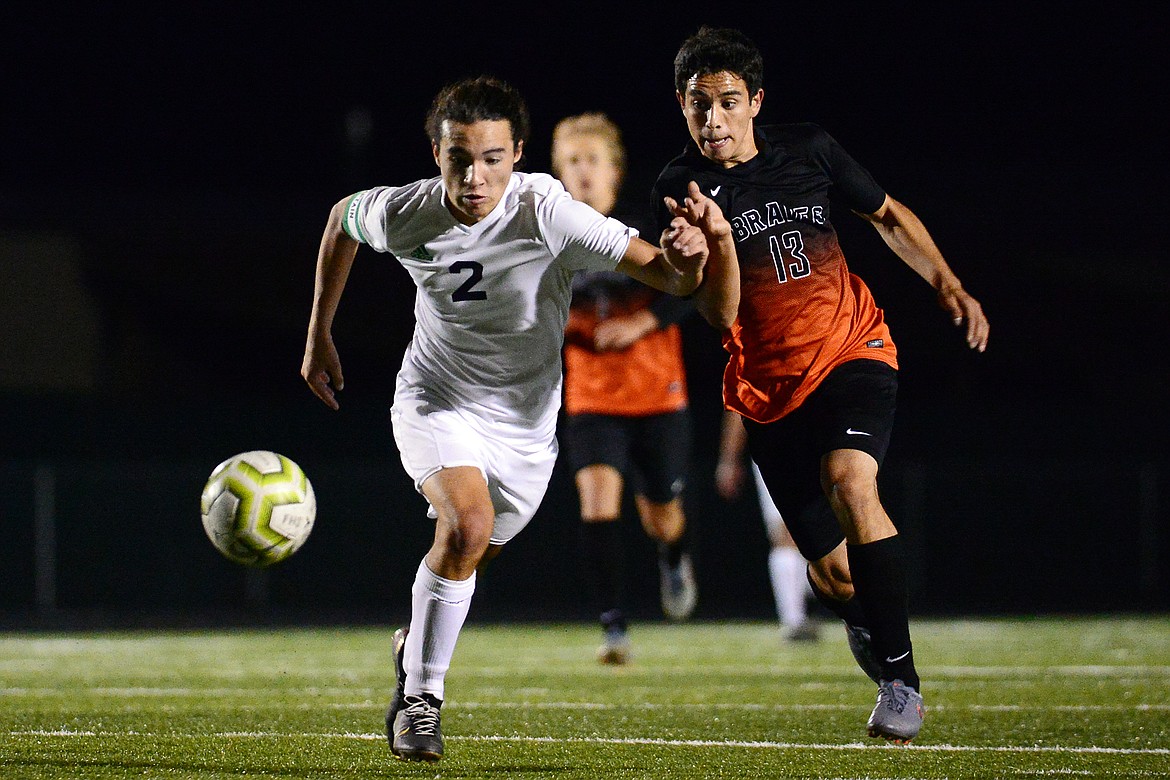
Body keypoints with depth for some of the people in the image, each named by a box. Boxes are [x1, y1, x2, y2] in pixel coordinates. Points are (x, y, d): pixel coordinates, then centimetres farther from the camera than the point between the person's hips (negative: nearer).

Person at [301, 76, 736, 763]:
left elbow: (666, 274, -29)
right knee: (468, 525, -26)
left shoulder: (548, 215, -27)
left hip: (525, 421, 1)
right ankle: (419, 696, -13)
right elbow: (341, 219, 6)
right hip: (436, 398, -1)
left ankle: (416, 646, 47)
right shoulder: (402, 214, -19)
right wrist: (319, 338, 10)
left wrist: (686, 256, -53)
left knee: (470, 560, 13)